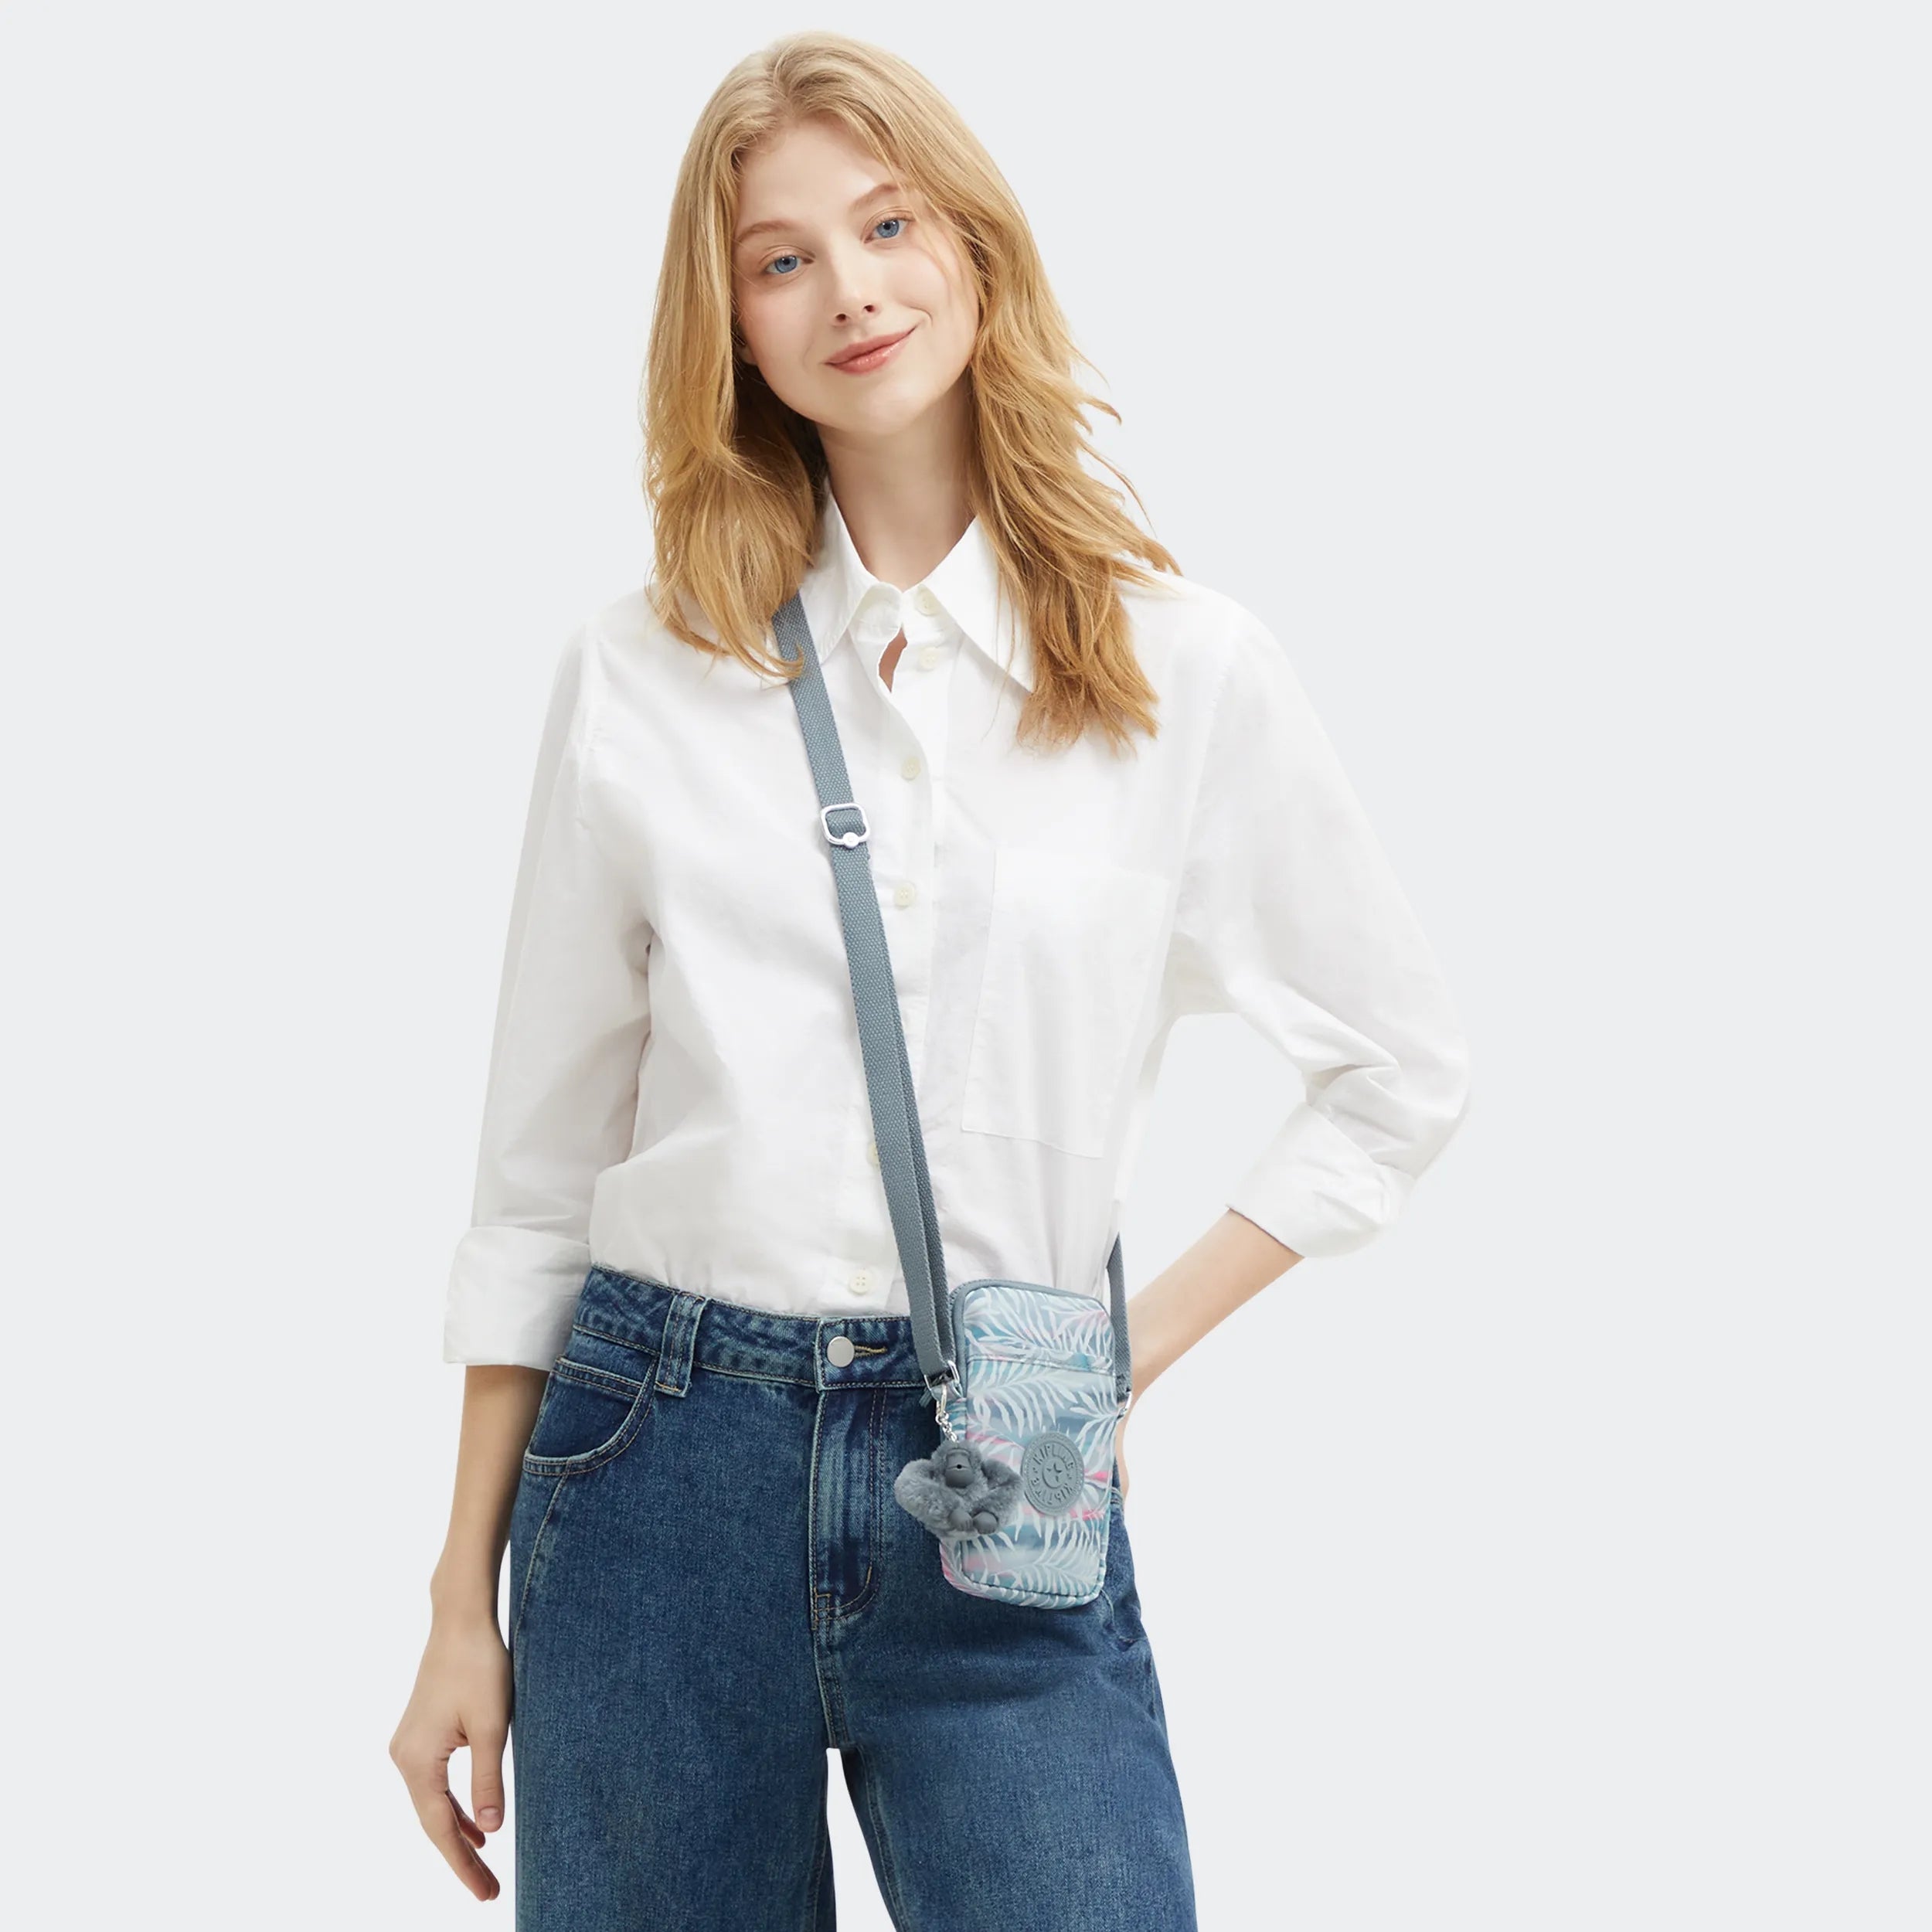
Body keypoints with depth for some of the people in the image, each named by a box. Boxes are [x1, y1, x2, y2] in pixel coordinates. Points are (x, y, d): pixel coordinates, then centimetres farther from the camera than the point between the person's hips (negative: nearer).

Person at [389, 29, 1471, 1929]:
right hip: (660, 1468, 1)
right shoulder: (639, 669, 3)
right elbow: (540, 1162, 6)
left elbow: (1404, 1068, 11)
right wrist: (465, 1606, 7)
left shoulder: (1187, 669, 1)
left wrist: (1143, 1343, 2)